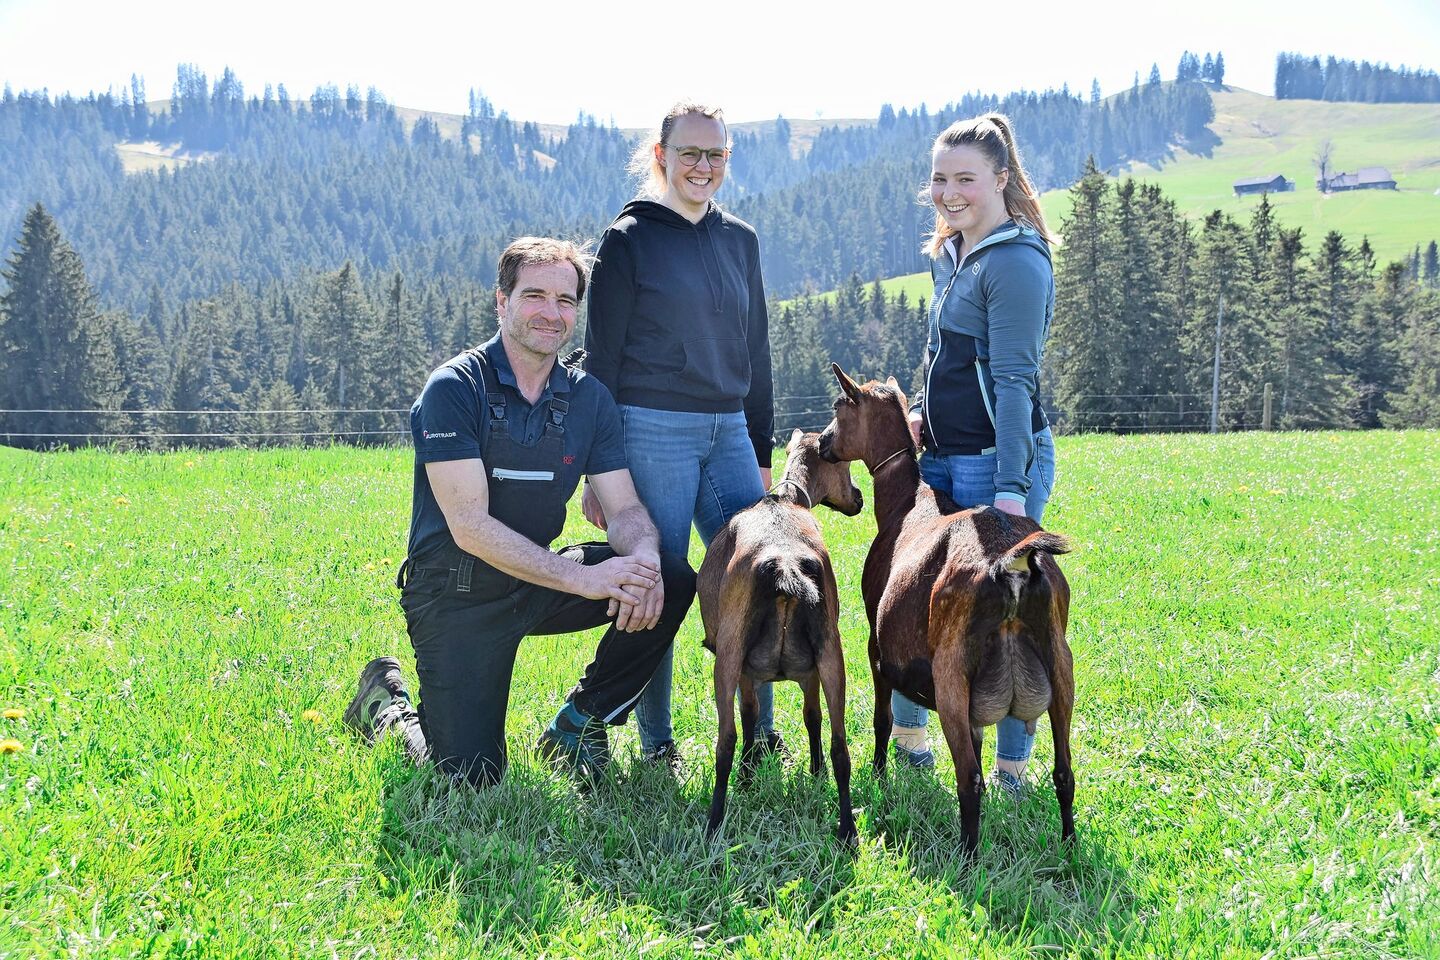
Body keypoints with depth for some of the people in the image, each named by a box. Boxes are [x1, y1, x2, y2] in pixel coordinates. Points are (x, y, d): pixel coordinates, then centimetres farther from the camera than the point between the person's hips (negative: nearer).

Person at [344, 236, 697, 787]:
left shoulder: (588, 399, 1)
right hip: (458, 595, -5)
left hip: (538, 584, 6)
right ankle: (387, 705, 19)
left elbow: (625, 508, -1)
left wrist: (643, 558, -26)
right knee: (470, 778, -12)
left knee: (671, 581, -14)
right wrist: (583, 578, -30)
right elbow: (470, 526, -23)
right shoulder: (454, 388, -17)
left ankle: (578, 723, 3)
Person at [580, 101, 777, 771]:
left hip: (728, 431, 5)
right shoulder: (628, 239, 0)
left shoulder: (739, 240, 15)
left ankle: (759, 739, 15)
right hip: (653, 431, -5)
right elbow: (602, 357, -2)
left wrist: (761, 455, 16)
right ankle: (656, 748, 13)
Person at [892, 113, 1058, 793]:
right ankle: (907, 737, 28)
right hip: (940, 458, 9)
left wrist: (1010, 489, -22)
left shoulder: (1016, 261, -12)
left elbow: (1014, 380, -18)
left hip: (999, 460, -9)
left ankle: (1011, 769, 11)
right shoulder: (950, 256, 15)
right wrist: (918, 413, 6)